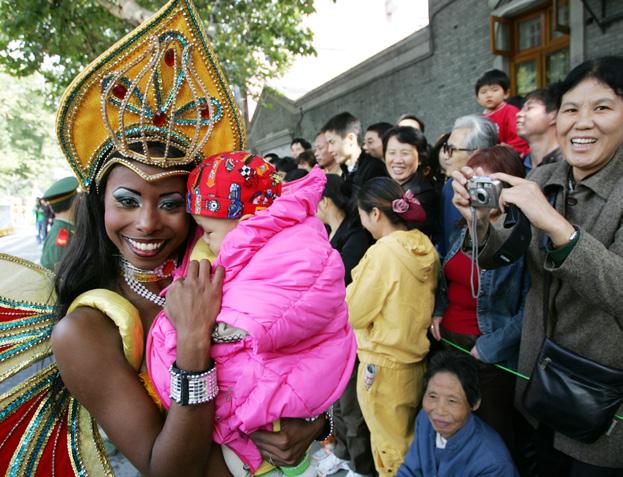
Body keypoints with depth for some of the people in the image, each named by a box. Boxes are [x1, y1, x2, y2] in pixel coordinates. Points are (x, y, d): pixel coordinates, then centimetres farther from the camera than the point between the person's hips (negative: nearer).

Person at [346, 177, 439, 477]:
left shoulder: (383, 251, -21)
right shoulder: (425, 246, 0)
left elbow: (353, 314, -14)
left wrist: (350, 285, 2)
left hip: (384, 367, -7)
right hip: (417, 360, 7)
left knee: (391, 450, 13)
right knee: (410, 444, 24)